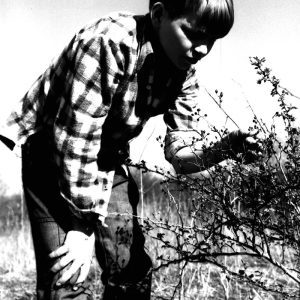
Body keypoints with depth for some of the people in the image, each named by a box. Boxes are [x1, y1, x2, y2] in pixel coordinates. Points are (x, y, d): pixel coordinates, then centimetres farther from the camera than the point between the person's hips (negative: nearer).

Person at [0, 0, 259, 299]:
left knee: (132, 269, 5)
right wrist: (84, 226, -24)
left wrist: (221, 150, -31)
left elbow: (179, 154, -8)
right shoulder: (109, 41, -31)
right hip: (51, 150, -6)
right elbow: (75, 141, -29)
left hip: (108, 159, 6)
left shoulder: (184, 73, -9)